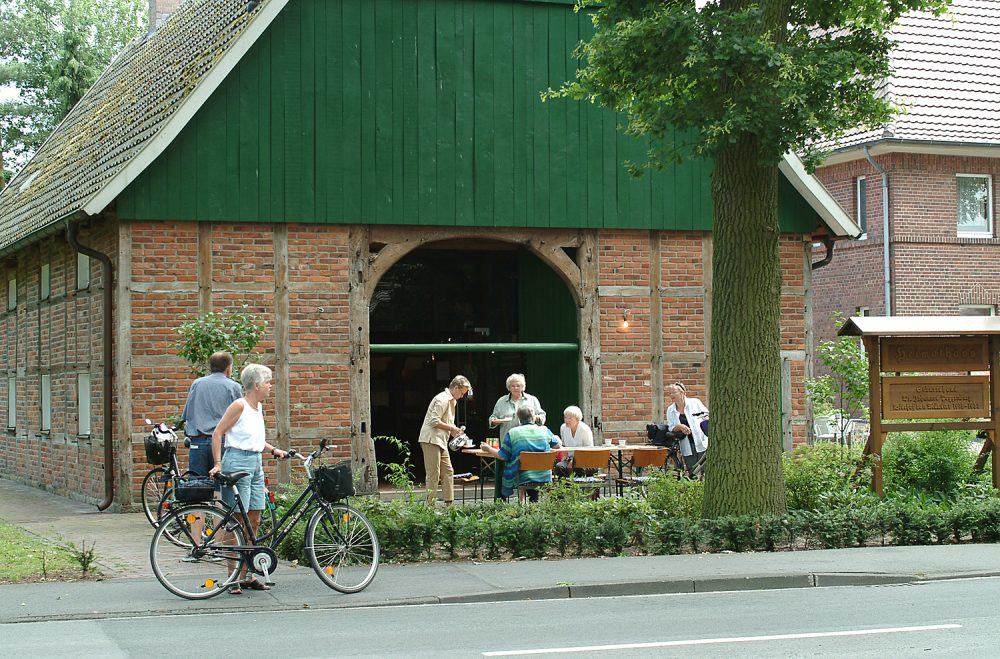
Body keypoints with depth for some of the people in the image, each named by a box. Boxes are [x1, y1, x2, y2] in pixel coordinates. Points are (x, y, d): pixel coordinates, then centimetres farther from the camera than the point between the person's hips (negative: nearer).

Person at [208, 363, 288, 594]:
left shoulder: (259, 407, 14)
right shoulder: (239, 405, -11)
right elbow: (217, 433, -11)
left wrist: (273, 450, 12)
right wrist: (217, 464, -15)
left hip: (255, 464, 9)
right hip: (237, 462, -9)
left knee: (254, 520, 8)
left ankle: (245, 575, 15)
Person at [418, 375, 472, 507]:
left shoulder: (451, 401, 20)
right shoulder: (442, 399, -13)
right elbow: (434, 421, -20)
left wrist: (454, 430, 11)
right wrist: (452, 428, -12)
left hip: (440, 441, 10)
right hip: (431, 440, -10)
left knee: (448, 472, 10)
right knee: (434, 474, -9)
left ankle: (449, 502, 12)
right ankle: (430, 505, -7)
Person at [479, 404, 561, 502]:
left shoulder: (512, 433, -7)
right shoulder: (544, 430, 1)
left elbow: (502, 456, -4)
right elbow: (557, 445, 16)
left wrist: (488, 449, 13)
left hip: (522, 478, -3)